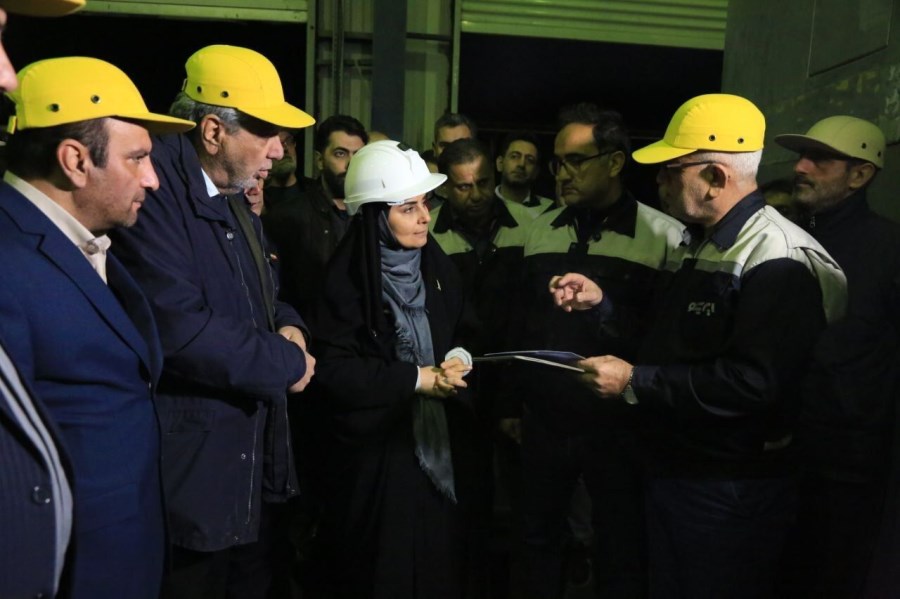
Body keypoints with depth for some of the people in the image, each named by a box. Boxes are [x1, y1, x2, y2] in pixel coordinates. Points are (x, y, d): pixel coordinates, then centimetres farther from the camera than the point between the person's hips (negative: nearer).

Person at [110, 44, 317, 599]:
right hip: (194, 468, -9)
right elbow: (179, 326, -28)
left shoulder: (237, 201, 11)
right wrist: (288, 363, -16)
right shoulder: (157, 191, -19)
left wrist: (289, 327, -3)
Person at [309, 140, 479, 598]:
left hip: (439, 448, 5)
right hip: (376, 455, -5)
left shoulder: (437, 268, 6)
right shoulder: (347, 280, -13)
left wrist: (459, 360, -10)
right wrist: (417, 378, -18)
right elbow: (332, 371, -16)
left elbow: (461, 334, 13)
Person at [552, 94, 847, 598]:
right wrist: (602, 301, 5)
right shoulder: (697, 244, 11)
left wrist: (636, 383, -25)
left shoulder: (779, 262, -21)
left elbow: (753, 383, -31)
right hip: (672, 464, 9)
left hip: (733, 493, -9)